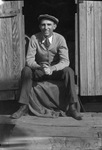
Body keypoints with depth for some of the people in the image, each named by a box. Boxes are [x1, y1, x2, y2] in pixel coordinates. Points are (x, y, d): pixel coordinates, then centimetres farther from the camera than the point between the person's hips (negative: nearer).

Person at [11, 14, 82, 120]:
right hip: (39, 72, 1)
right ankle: (24, 107, -23)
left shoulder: (60, 39, -13)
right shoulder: (34, 38, -11)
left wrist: (52, 68, -40)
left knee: (69, 71, -31)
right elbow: (29, 60, -16)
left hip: (56, 71, 0)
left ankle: (72, 107, -24)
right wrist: (40, 67, -39)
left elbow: (65, 61, -20)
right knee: (26, 70, -28)